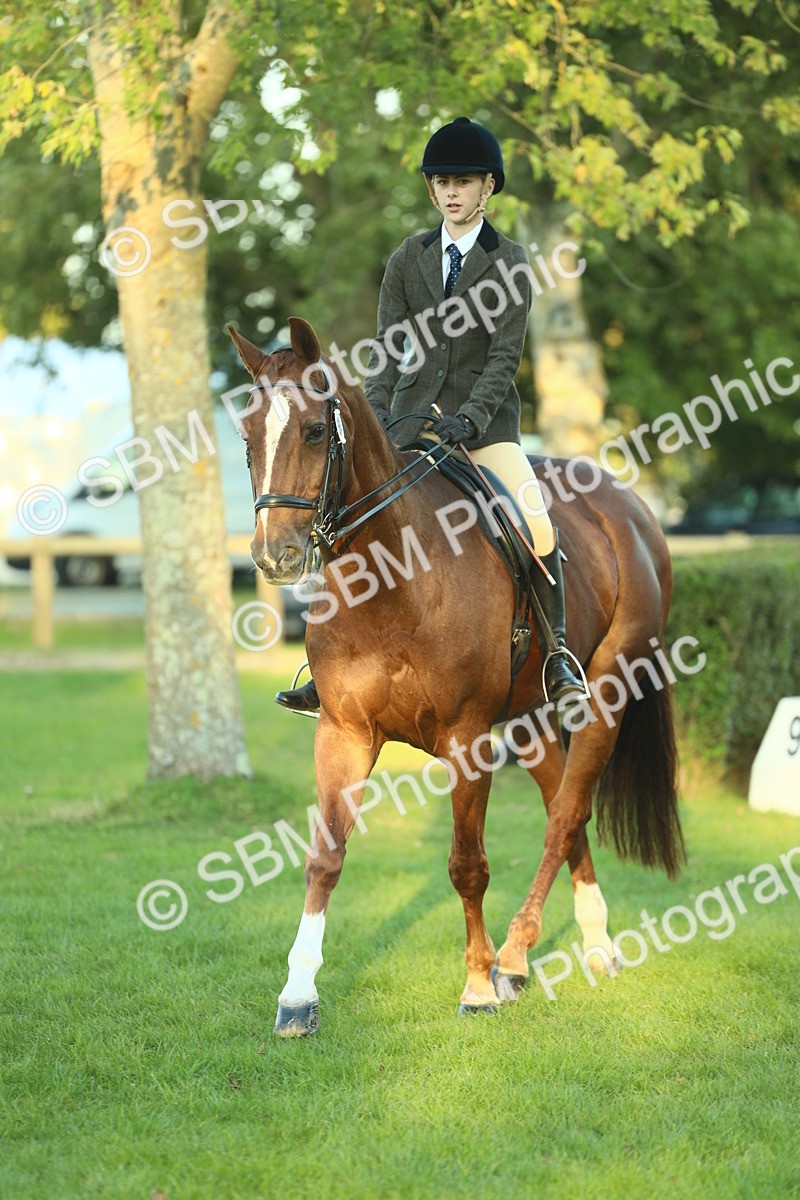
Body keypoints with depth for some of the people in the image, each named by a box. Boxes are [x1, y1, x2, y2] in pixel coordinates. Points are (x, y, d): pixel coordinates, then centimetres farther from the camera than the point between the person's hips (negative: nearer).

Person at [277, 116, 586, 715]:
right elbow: (388, 349, 4)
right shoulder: (408, 259, 8)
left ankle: (557, 656, -8)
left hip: (486, 422, -3)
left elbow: (506, 355, -9)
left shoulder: (508, 261, -1)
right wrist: (372, 417, -11)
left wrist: (468, 418, -22)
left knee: (537, 527, -22)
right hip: (413, 418, 3)